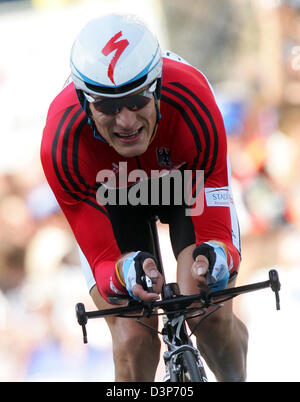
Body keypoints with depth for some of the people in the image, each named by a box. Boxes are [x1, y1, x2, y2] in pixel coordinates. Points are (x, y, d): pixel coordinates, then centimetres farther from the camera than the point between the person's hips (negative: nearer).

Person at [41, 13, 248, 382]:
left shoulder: (192, 105, -40)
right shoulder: (62, 144, -39)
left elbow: (217, 234, -36)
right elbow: (101, 262, -34)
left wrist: (215, 257, -60)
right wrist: (125, 273, -58)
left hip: (185, 175, 0)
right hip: (111, 195, 0)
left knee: (211, 317, -16)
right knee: (134, 343, -15)